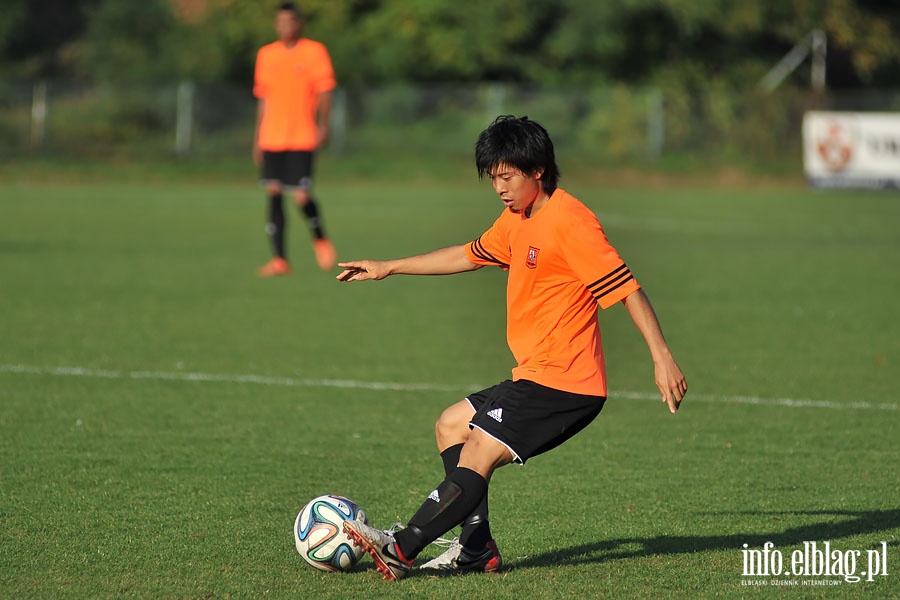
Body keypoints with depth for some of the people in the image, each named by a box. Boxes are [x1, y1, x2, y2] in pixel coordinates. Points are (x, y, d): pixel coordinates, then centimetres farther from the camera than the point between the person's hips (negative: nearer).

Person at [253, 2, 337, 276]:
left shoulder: (314, 52, 0)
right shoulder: (266, 55, 12)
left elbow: (324, 91, -2)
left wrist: (323, 125, -15)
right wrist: (257, 139, 15)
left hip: (301, 138, -4)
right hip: (271, 138, 4)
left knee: (301, 196, -11)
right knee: (273, 193, -2)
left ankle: (319, 238, 19)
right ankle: (279, 259, 2)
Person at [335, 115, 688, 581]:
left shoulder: (568, 220, -16)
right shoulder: (515, 221, 13)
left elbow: (625, 287, -20)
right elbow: (470, 255, 29)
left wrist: (662, 358, -26)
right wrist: (389, 268, 32)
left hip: (565, 383, -11)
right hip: (535, 378, 11)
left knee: (477, 453, -17)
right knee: (451, 426, 17)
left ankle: (401, 549, -18)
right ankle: (477, 548, 10)